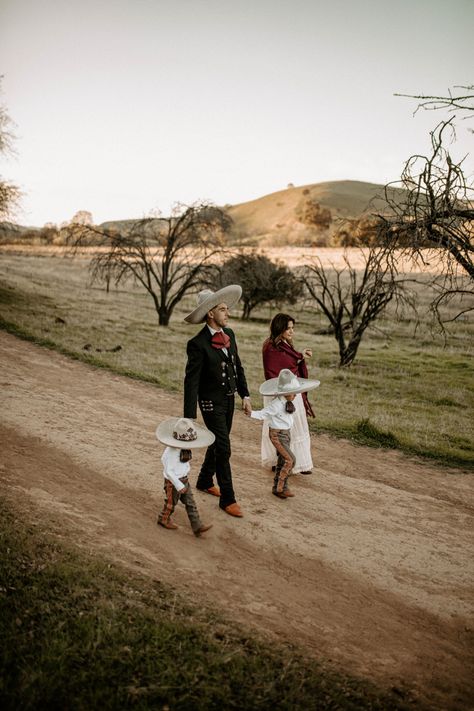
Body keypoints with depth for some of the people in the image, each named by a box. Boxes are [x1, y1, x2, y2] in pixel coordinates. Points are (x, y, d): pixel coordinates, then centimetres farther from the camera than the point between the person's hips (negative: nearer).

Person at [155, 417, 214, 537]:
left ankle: (197, 527, 11)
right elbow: (168, 471, -27)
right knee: (171, 503, 15)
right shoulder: (171, 452, -30)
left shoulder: (184, 449, -2)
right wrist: (179, 485, -25)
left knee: (191, 504, 7)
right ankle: (164, 519, 41)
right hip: (173, 482, -8)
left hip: (184, 480, 8)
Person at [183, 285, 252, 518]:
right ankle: (227, 498, 11)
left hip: (229, 400, 7)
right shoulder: (197, 344, -21)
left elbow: (238, 367, 11)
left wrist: (245, 395, 9)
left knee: (218, 444, 21)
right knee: (223, 449, -3)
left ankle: (205, 481, 42)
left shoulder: (229, 334, 1)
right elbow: (191, 381, -21)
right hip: (211, 404, -7)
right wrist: (189, 418, -22)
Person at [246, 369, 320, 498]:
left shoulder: (287, 402, 3)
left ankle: (277, 488, 25)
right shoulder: (276, 404, -22)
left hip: (286, 433, 9)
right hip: (277, 434, -9)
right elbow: (263, 414, -23)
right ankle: (281, 487, -5)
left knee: (282, 461, 14)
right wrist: (251, 413, -37)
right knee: (290, 459, -15)